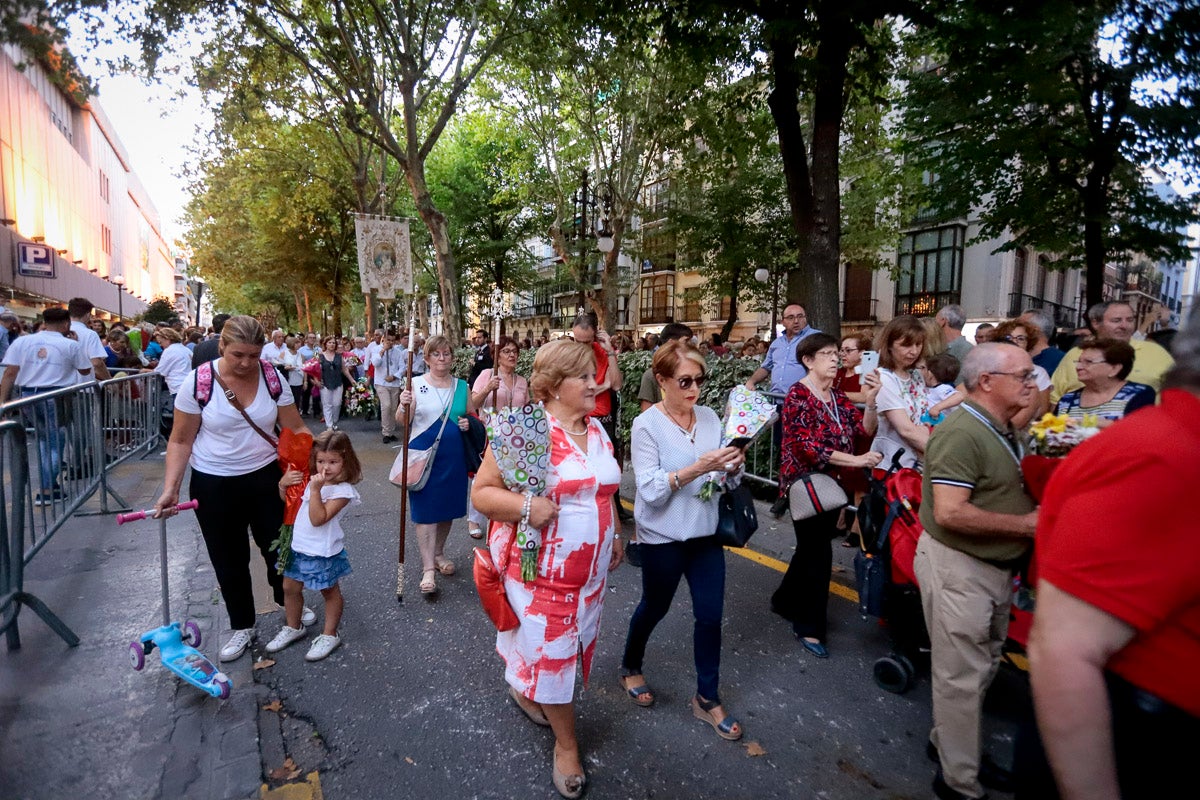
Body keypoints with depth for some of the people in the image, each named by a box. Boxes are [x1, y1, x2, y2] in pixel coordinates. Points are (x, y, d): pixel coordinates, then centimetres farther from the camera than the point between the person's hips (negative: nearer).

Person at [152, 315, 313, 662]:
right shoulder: (198, 381, -15)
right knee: (229, 559, 13)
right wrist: (170, 487, -14)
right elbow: (181, 441, -6)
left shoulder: (271, 377, -11)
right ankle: (243, 626, 33)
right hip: (214, 485, -1)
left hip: (265, 477, 1)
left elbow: (296, 428, -7)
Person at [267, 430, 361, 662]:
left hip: (323, 552, -7)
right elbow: (288, 502, 13)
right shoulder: (309, 480, 0)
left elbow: (318, 519, -29)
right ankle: (293, 627, 44)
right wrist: (283, 484, -6)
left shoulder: (342, 491, -21)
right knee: (289, 588, 21)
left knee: (330, 592, 12)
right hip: (298, 546, 7)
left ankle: (329, 635, 29)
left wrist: (316, 490, -33)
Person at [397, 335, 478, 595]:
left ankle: (438, 554, 34)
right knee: (425, 510, -2)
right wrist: (403, 406, -25)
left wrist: (469, 423, -7)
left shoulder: (461, 386, 7)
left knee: (447, 506, 14)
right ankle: (428, 569, 5)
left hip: (453, 456, 4)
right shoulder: (416, 384, -2)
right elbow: (402, 422, -5)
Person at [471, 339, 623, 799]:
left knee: (569, 644, 23)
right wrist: (525, 506, -32)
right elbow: (481, 493, -17)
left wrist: (614, 536, 17)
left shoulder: (598, 430, 4)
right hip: (543, 569, -7)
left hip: (592, 567, 7)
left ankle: (526, 690, 53)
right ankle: (567, 744, 33)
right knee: (552, 652, 8)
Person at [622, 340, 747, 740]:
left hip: (706, 533, 4)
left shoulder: (709, 417, -1)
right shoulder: (646, 425, -15)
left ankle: (707, 698, 31)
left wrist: (734, 465, -18)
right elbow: (650, 491, -22)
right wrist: (697, 468, -32)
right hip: (663, 537, -4)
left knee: (710, 615, 10)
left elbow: (727, 480, 4)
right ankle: (630, 667, 46)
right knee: (654, 608, 17)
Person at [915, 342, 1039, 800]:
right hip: (958, 568, -10)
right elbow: (950, 513, -29)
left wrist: (1042, 508, 3)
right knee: (963, 676, 5)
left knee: (982, 669, 23)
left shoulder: (1005, 431, 8)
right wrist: (1025, 524, -20)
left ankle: (948, 742, 43)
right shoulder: (962, 433, -23)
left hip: (995, 567, 10)